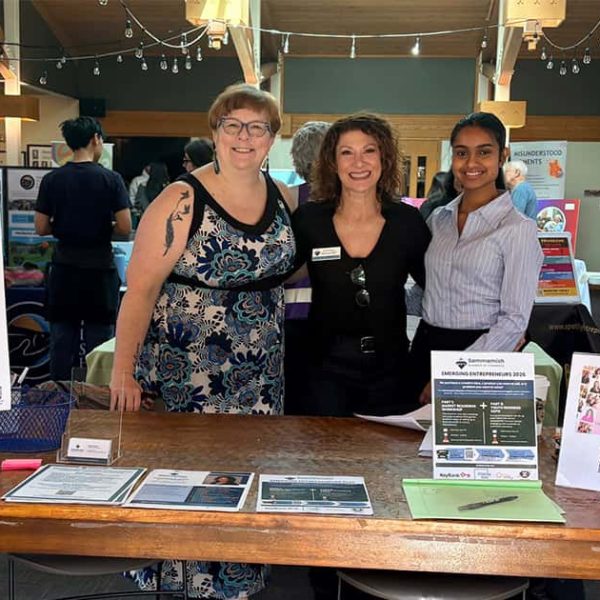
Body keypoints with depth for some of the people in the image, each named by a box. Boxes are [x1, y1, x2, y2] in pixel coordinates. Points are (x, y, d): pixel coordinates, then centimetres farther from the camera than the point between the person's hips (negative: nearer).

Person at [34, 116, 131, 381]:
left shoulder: (52, 180, -1)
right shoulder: (110, 179, -9)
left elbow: (41, 228, 0)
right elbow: (125, 227, -12)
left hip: (64, 268, 3)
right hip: (99, 268, -2)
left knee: (61, 340, 10)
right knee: (99, 343, 6)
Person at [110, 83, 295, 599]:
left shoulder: (282, 197, 6)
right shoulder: (182, 202, -11)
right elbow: (141, 288, -12)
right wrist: (123, 371, -16)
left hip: (262, 375, 5)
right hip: (187, 375, -5)